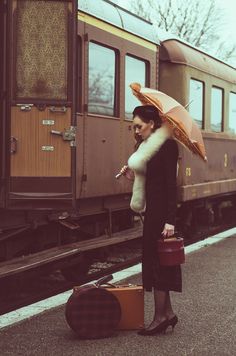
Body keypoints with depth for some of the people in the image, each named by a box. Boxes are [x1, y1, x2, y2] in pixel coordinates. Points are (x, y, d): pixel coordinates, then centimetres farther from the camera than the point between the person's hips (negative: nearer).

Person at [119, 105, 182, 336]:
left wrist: (170, 219, -23)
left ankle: (160, 316, 1)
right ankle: (167, 312, 19)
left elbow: (171, 184, -19)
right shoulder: (148, 146, 14)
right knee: (156, 260, 12)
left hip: (161, 210, -10)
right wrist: (133, 174, 1)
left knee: (156, 260, -5)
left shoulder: (167, 146, -14)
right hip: (153, 209, 10)